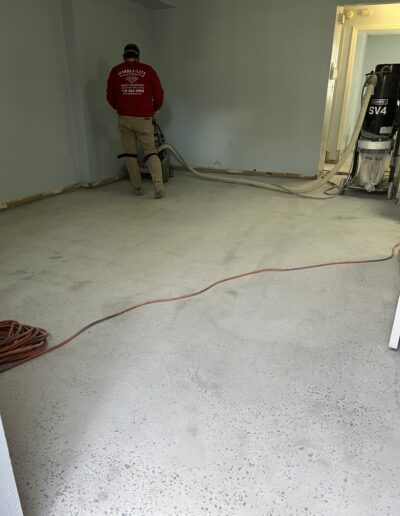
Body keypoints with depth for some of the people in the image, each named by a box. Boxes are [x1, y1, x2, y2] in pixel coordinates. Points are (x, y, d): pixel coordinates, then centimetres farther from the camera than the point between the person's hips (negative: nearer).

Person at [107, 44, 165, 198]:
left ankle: (137, 187, 13)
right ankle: (158, 183, -16)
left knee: (130, 154, 10)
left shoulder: (115, 71, 6)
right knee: (151, 152, 4)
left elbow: (110, 97, 11)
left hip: (124, 118, 1)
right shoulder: (148, 70, 4)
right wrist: (154, 109, 23)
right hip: (144, 118, -1)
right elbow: (159, 95, 4)